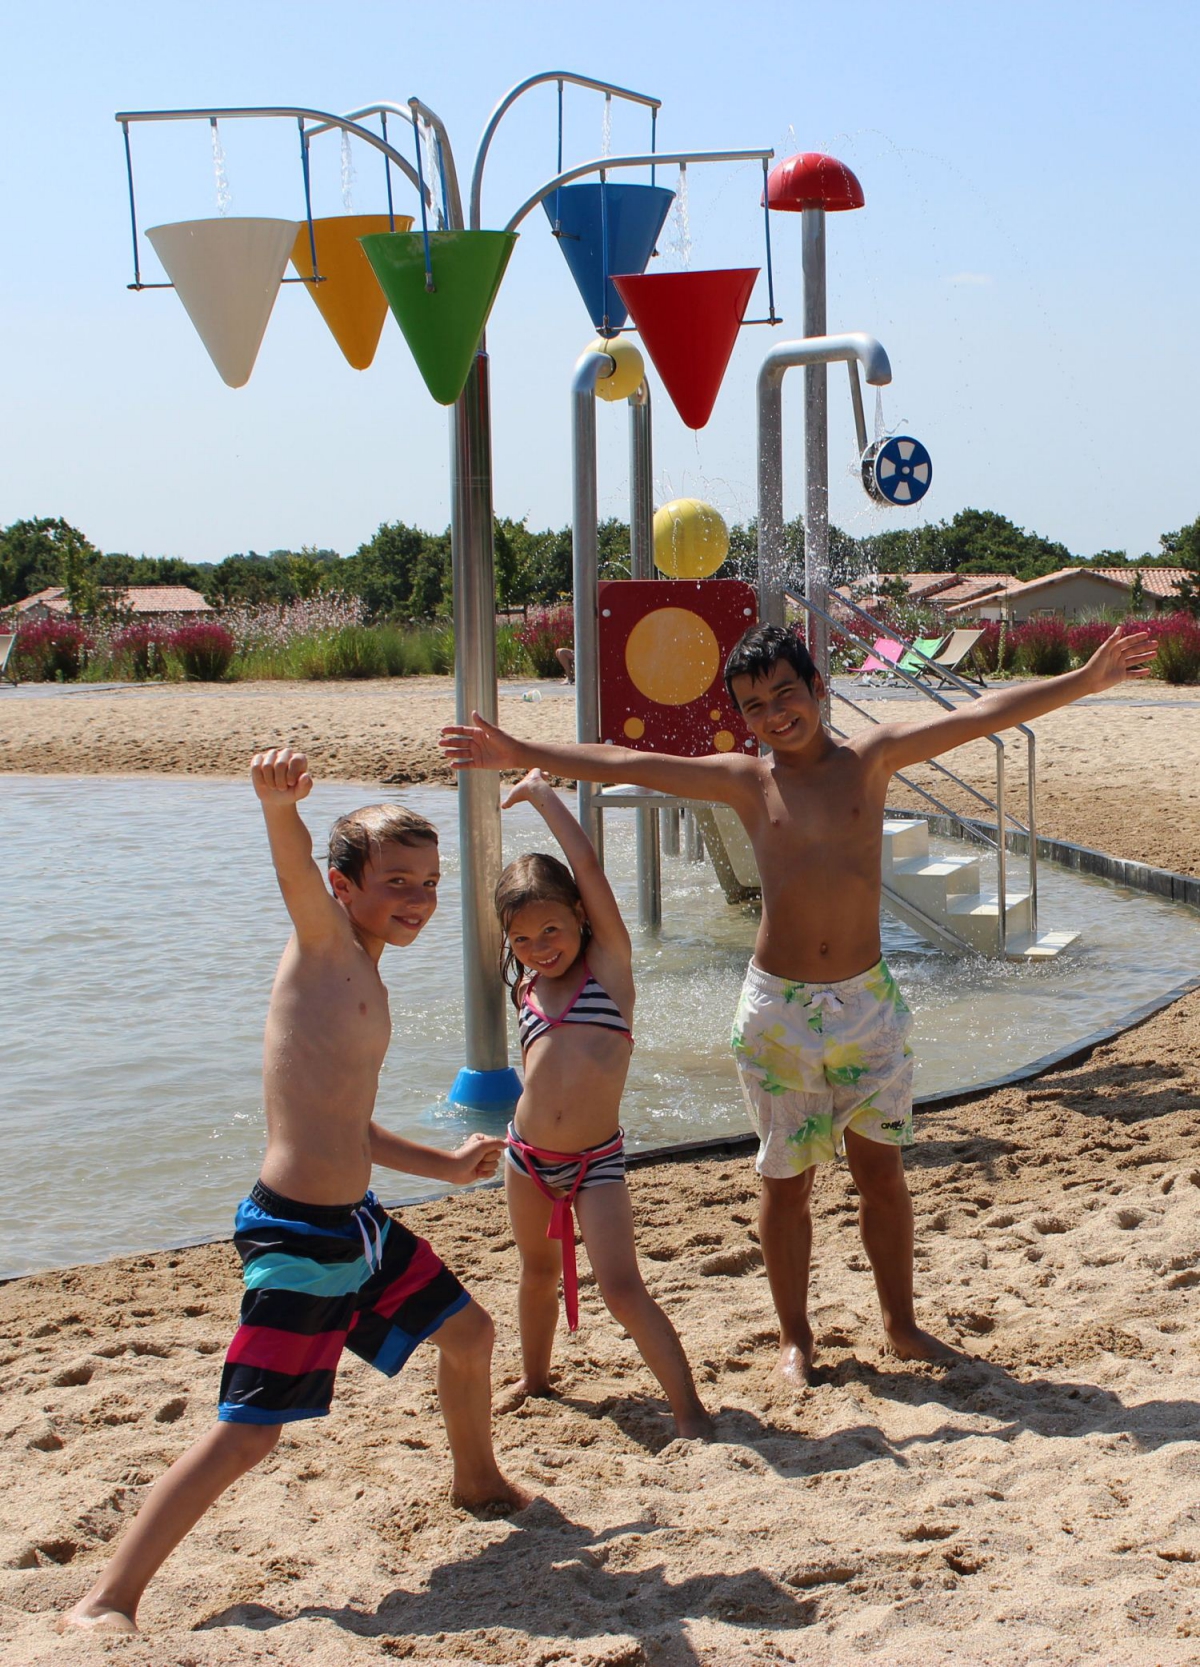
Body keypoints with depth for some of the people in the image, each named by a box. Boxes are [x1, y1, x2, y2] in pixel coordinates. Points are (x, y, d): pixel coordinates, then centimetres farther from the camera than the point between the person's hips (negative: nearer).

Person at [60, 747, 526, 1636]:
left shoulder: (365, 982, 15)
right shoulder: (324, 944, -9)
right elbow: (298, 873, -34)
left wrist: (446, 1163, 34)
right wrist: (280, 805, -55)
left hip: (358, 1222, 9)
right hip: (297, 1236, -9)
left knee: (468, 1330, 25)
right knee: (249, 1433, -11)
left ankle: (479, 1481, 51)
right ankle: (106, 1601, -3)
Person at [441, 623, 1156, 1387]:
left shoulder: (870, 757, 0)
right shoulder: (746, 780, 0)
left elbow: (980, 715, -8)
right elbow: (620, 764, 0)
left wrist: (1086, 680, -13)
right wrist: (518, 754, -2)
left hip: (867, 1001, 0)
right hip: (779, 1009, 0)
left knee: (881, 1166, 8)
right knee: (787, 1177, 8)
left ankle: (902, 1324, 24)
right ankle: (796, 1337, 23)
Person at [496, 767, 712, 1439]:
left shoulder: (609, 962, -3)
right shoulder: (527, 989, 9)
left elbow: (588, 866, -10)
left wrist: (543, 792, -3)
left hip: (598, 1159, -5)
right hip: (528, 1155, 5)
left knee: (621, 1286, -13)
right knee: (539, 1270, 21)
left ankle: (689, 1406, -7)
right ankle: (536, 1377, 42)